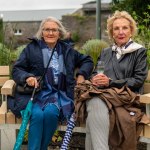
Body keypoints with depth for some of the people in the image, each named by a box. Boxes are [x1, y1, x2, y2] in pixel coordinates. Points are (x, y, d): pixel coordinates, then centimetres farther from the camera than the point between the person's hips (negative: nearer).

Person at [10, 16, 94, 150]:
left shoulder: (67, 50, 19)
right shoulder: (32, 48, 11)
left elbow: (87, 61, 29)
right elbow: (17, 69, 8)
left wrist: (81, 74, 10)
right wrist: (27, 77, -14)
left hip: (58, 94, 1)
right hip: (34, 92, -1)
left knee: (50, 113, -32)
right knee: (37, 114, -33)